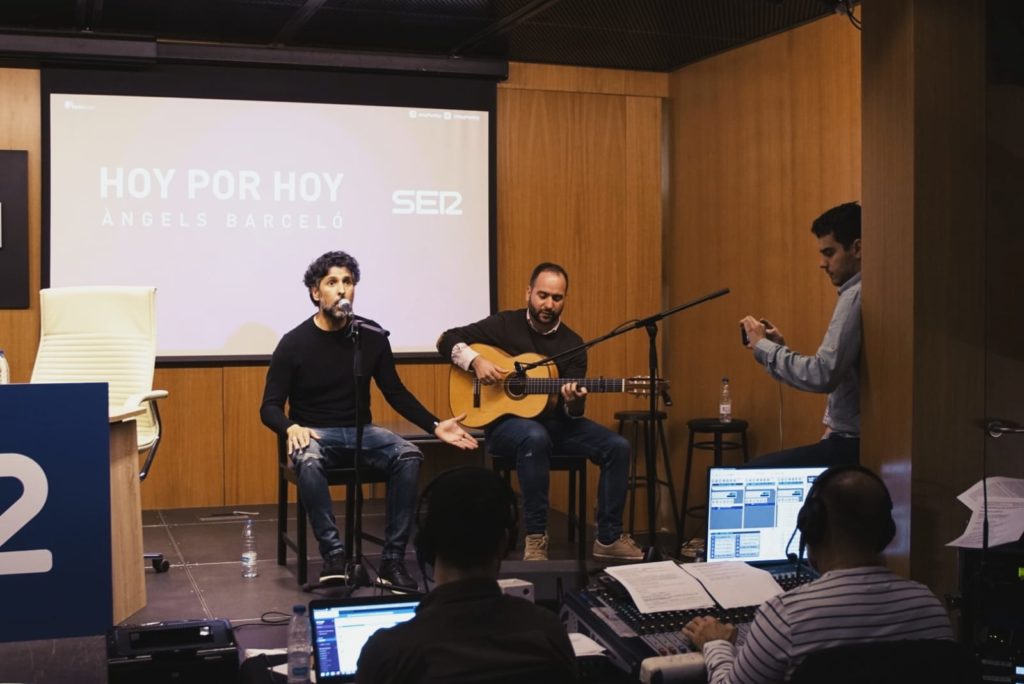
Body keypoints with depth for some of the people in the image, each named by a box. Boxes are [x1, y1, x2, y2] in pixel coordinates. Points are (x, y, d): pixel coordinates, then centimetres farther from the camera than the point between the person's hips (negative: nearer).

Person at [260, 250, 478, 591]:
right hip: (315, 433, -2)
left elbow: (396, 392, 8)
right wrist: (291, 429, -28)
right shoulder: (294, 343, -7)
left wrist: (435, 425, -3)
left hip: (361, 430, 3)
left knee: (408, 456, -27)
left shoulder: (371, 336, 0)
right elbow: (270, 407, -6)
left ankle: (392, 560, -24)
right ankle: (335, 554, -30)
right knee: (308, 463, -38)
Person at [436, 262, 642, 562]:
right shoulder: (505, 325, -2)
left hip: (555, 422, 4)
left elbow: (572, 413, -2)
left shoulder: (572, 344, 4)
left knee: (617, 446, -16)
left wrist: (574, 402, -27)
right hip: (506, 421, -4)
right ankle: (535, 538, -32)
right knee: (535, 437, -40)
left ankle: (608, 538, -7)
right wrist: (475, 361, -20)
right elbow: (447, 340, -2)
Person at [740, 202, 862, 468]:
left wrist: (764, 346, -12)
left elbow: (822, 376, -23)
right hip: (851, 438, 10)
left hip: (850, 445, -10)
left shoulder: (855, 297, -15)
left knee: (752, 474, -11)